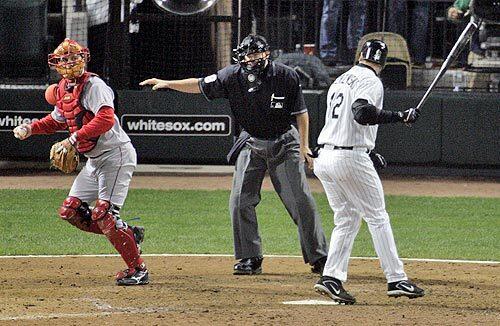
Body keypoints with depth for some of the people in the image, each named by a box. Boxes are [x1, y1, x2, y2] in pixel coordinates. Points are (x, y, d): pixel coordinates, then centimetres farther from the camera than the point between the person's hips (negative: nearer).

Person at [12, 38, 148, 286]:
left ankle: (138, 270, -7)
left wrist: (73, 139, -33)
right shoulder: (64, 88, 11)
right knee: (71, 212, 8)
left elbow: (106, 119, -32)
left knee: (103, 214, -15)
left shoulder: (93, 85, -17)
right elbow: (57, 120, 27)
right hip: (94, 161, 10)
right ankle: (129, 233, 17)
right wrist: (30, 129, 12)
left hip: (115, 156, -10)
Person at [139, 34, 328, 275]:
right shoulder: (232, 76, -15)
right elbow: (200, 85, -4)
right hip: (252, 144, 2)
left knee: (301, 201, -5)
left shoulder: (287, 76, -18)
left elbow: (301, 112, -8)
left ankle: (318, 257, 5)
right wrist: (166, 83, -10)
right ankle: (250, 258, 6)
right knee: (240, 201, -5)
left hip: (284, 142, -2)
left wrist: (304, 145, -12)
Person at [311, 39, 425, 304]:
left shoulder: (341, 80, 19)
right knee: (377, 217, 1)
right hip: (351, 158, -8)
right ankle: (396, 279, 2)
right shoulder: (370, 81, -7)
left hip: (323, 157, 8)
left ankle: (331, 277, 0)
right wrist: (400, 117, -23)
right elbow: (361, 113, -26)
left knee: (347, 220, 13)